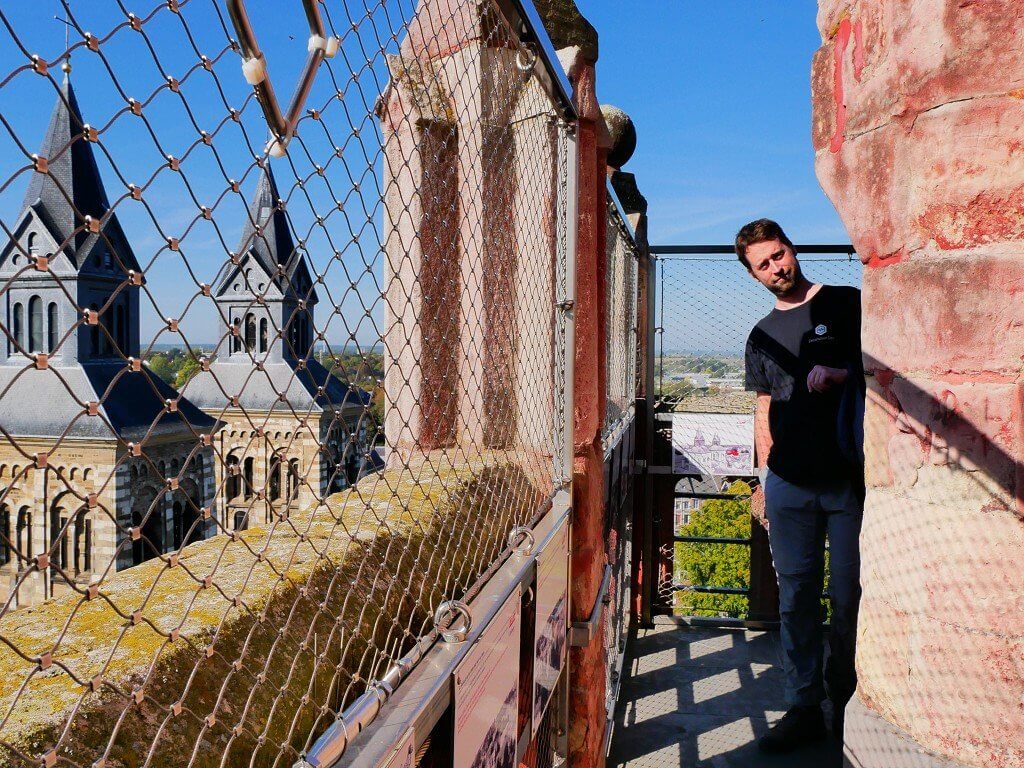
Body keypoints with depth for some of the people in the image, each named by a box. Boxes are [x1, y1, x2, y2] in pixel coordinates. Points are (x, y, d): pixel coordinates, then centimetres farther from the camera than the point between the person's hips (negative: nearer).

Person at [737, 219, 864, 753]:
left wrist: (839, 375, -15)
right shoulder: (763, 336, 15)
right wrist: (765, 478, 13)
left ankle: (847, 705, 21)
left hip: (851, 480, -3)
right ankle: (803, 708, 16)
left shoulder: (848, 304, 3)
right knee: (796, 599, 6)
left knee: (850, 598, 3)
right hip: (789, 484, 3)